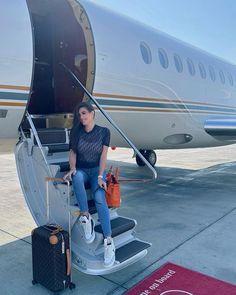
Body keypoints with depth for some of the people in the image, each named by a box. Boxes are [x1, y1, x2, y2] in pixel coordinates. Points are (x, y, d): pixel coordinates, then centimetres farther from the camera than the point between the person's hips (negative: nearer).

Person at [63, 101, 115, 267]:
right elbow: (72, 152, 1)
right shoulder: (76, 132, 2)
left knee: (99, 198, -29)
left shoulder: (104, 132, -3)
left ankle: (108, 241, -28)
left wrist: (100, 176, -18)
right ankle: (86, 217, -29)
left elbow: (103, 156, -7)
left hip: (97, 170, -1)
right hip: (81, 170, 1)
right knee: (77, 176, -38)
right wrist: (72, 168, -18)